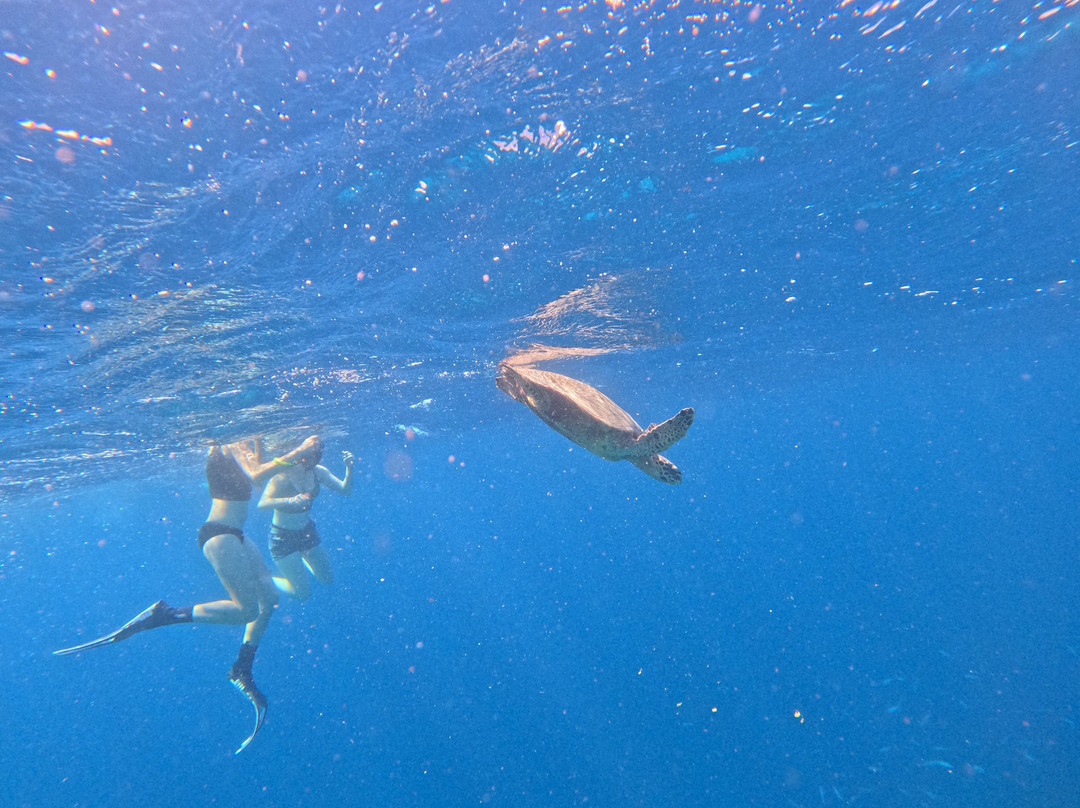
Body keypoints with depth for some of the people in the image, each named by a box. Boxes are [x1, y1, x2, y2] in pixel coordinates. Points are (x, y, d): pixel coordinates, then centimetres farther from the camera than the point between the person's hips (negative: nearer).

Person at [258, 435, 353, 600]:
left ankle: (298, 560, 39)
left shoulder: (318, 472, -7)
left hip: (306, 531, 6)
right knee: (302, 593, -1)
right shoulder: (283, 475, -24)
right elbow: (262, 504, -36)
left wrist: (349, 468, -20)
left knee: (327, 579, 14)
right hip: (283, 536, -6)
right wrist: (290, 501, -51)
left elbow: (345, 490, -4)